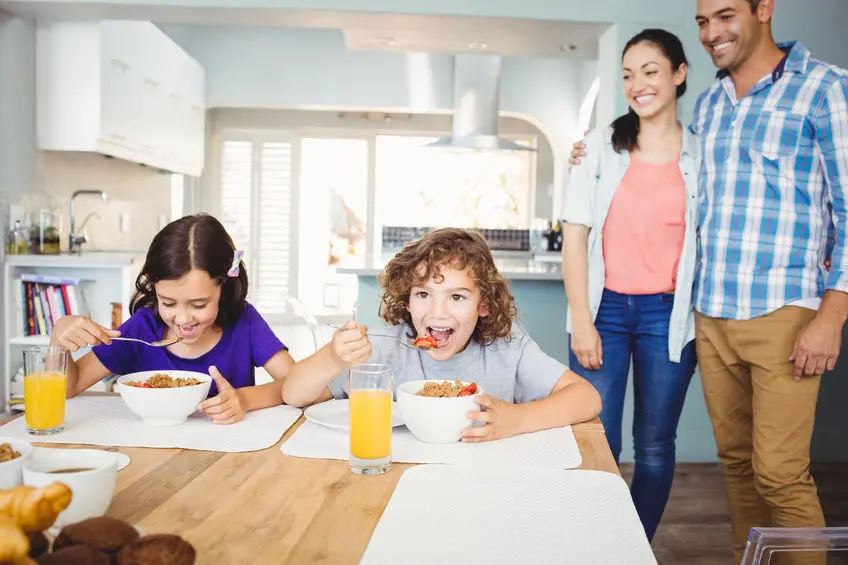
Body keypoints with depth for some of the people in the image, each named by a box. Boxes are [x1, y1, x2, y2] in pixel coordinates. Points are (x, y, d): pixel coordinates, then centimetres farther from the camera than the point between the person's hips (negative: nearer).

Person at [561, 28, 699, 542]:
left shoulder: (702, 154, 5)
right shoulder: (601, 146, 3)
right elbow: (575, 234, 0)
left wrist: (706, 323, 1)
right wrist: (581, 320, -5)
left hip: (669, 315, 1)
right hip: (604, 308, 0)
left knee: (655, 446, 8)